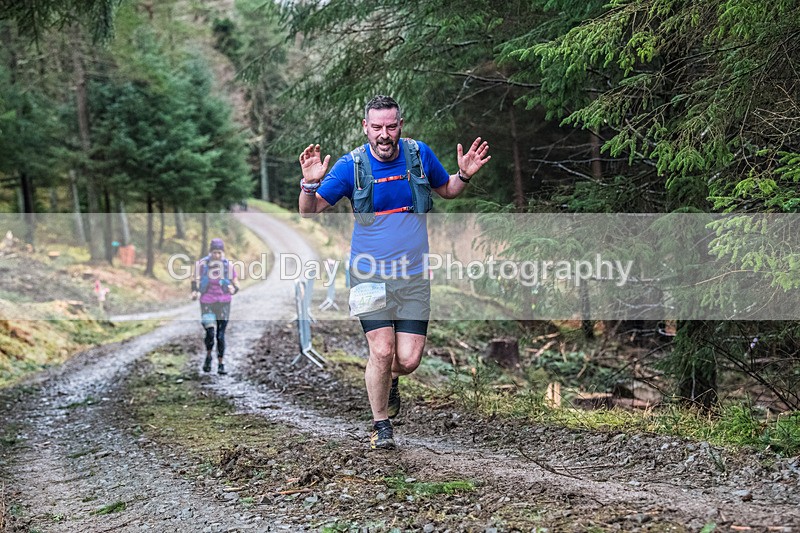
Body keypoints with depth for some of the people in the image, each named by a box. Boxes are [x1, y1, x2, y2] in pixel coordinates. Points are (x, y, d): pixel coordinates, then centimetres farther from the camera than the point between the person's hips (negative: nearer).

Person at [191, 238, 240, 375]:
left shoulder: (228, 266, -5)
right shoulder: (202, 264, -6)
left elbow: (236, 285, 3)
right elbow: (196, 280, 10)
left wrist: (233, 289, -19)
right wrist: (194, 292, -8)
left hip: (223, 303, 1)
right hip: (207, 303, -1)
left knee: (221, 335, 1)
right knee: (210, 333, -11)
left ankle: (221, 364, 14)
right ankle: (208, 356, 18)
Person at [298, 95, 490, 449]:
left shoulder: (419, 154, -1)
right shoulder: (351, 165, -7)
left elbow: (446, 190, 18)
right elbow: (310, 211, -4)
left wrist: (464, 176, -4)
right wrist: (310, 183, -25)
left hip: (414, 276, 2)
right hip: (370, 275, -2)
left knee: (408, 360, -5)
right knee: (382, 351, -13)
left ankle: (389, 380, 33)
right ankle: (381, 426, 10)